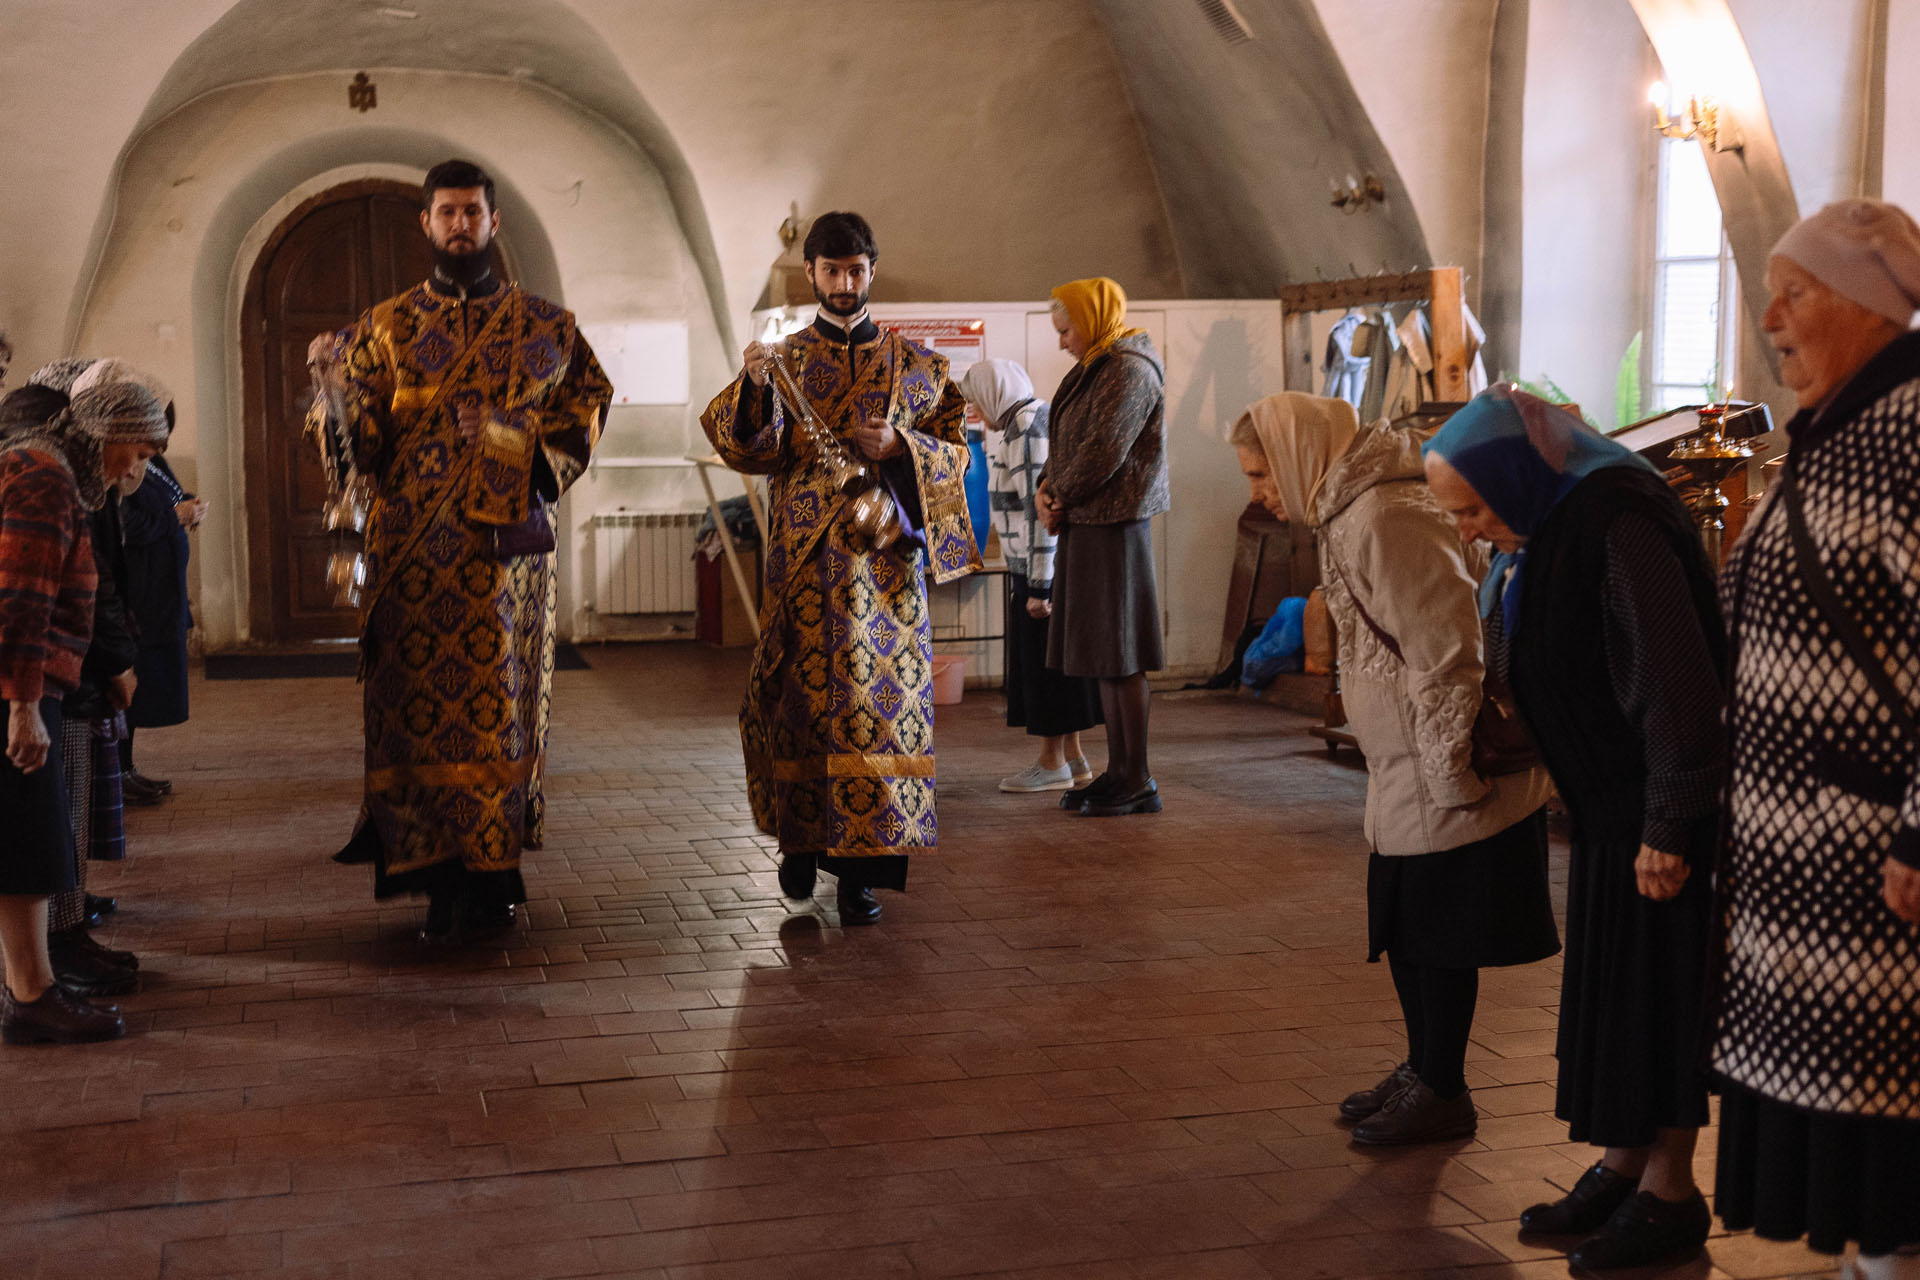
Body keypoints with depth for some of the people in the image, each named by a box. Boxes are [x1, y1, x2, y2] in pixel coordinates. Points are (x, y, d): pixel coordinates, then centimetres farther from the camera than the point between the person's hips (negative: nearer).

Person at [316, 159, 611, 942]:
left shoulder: (543, 327, 11)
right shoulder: (385, 328, 11)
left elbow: (584, 416, 9)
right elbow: (363, 445, 3)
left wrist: (511, 436, -8)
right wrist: (336, 387, -17)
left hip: (505, 546, 0)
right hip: (409, 548, 0)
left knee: (498, 703, -1)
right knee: (418, 704, -2)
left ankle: (490, 877, 9)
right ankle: (442, 878, 6)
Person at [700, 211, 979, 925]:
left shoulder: (912, 364, 10)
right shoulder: (784, 358, 9)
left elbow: (955, 451, 9)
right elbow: (753, 451, -5)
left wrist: (898, 448, -10)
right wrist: (755, 387, -23)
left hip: (885, 553, 0)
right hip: (804, 556, 0)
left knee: (878, 699, -4)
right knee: (801, 698, 2)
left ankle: (862, 865, 1)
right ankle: (802, 838, 23)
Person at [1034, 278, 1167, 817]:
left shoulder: (1130, 371, -13)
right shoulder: (1093, 369, 18)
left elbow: (1103, 450, -20)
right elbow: (1065, 442, 18)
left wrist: (1060, 496, -7)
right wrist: (1046, 489, 0)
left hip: (1114, 528, -10)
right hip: (1086, 527, 10)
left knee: (1120, 658, -5)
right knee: (1102, 654, 12)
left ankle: (1138, 782, 1)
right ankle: (1118, 771, 19)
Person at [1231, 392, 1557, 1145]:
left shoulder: (1385, 521, -21)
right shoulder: (1348, 514, 13)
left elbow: (1444, 651, -24)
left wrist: (1451, 776, -21)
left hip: (1440, 772, -10)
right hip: (1406, 772, 10)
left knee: (1438, 937, 2)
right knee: (1403, 928, 17)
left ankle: (1444, 1095, 15)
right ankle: (1422, 1071, 30)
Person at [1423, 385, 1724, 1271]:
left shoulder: (1616, 525, -23)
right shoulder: (1541, 529, 7)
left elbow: (1675, 678, -25)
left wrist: (1670, 823, -23)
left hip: (1658, 802, -9)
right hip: (1606, 799, 9)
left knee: (1654, 985, -1)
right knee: (1606, 982, 13)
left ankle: (1669, 1192, 11)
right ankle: (1622, 1168, 23)